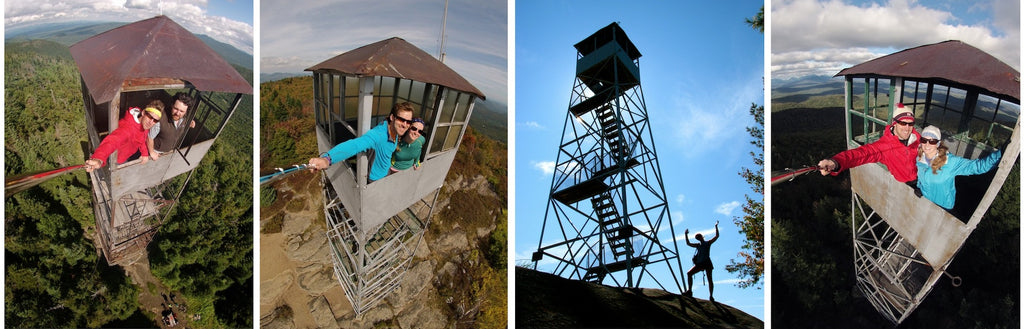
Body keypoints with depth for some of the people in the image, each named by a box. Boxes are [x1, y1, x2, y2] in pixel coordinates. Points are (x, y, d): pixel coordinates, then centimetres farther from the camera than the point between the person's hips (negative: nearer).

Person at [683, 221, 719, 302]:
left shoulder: (708, 243, 12)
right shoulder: (698, 245, 24)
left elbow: (717, 236, 6)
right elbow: (688, 244, 24)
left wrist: (716, 227, 3)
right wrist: (686, 235, 19)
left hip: (707, 262, -5)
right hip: (699, 263, 5)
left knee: (709, 279, -10)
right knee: (689, 273, -7)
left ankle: (711, 296, -13)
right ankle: (689, 291, -6)